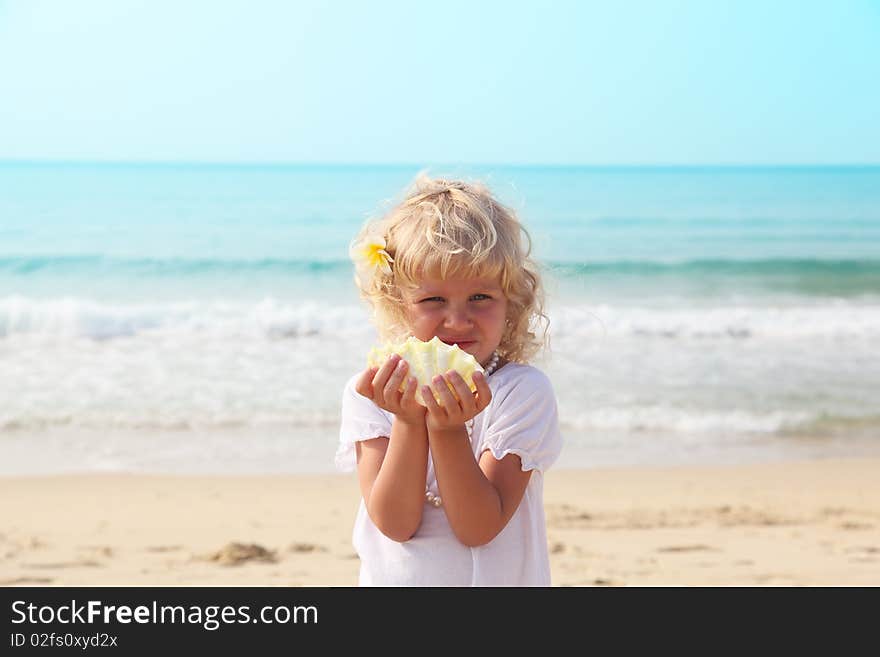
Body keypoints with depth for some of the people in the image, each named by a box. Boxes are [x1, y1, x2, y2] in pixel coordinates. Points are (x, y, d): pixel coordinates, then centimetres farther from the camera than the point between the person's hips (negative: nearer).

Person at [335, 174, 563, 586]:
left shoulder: (525, 391, -10)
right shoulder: (368, 394, -5)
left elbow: (478, 529, -15)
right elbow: (395, 523, -13)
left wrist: (449, 430, -26)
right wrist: (409, 423, -23)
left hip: (501, 582, 0)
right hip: (392, 581, 0)